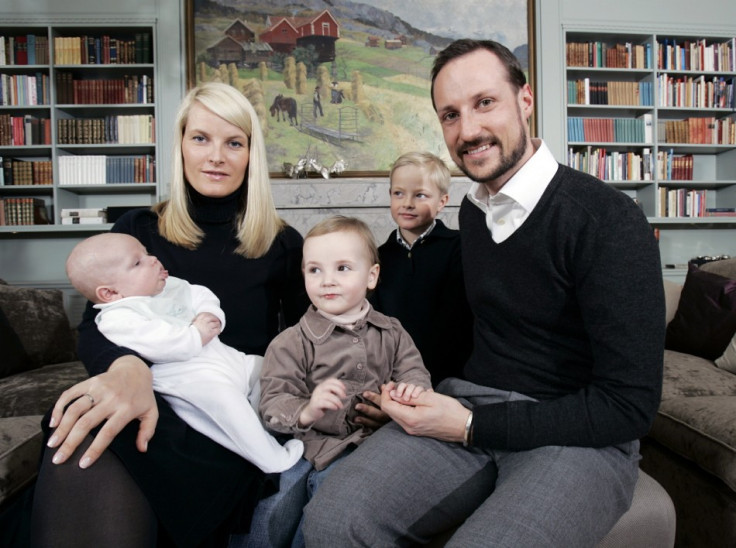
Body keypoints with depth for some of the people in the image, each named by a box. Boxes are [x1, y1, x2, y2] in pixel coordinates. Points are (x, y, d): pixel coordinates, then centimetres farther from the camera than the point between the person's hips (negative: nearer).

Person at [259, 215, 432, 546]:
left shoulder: (391, 333, 8)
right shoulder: (291, 344, -3)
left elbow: (413, 370, 6)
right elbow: (273, 404, -7)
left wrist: (412, 388, -20)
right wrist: (307, 412, -29)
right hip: (330, 451, -3)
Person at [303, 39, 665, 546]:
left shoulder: (608, 219, -14)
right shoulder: (473, 210, 8)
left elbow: (629, 405, -16)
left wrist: (471, 427, -17)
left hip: (578, 434, -4)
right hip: (467, 407, 5)